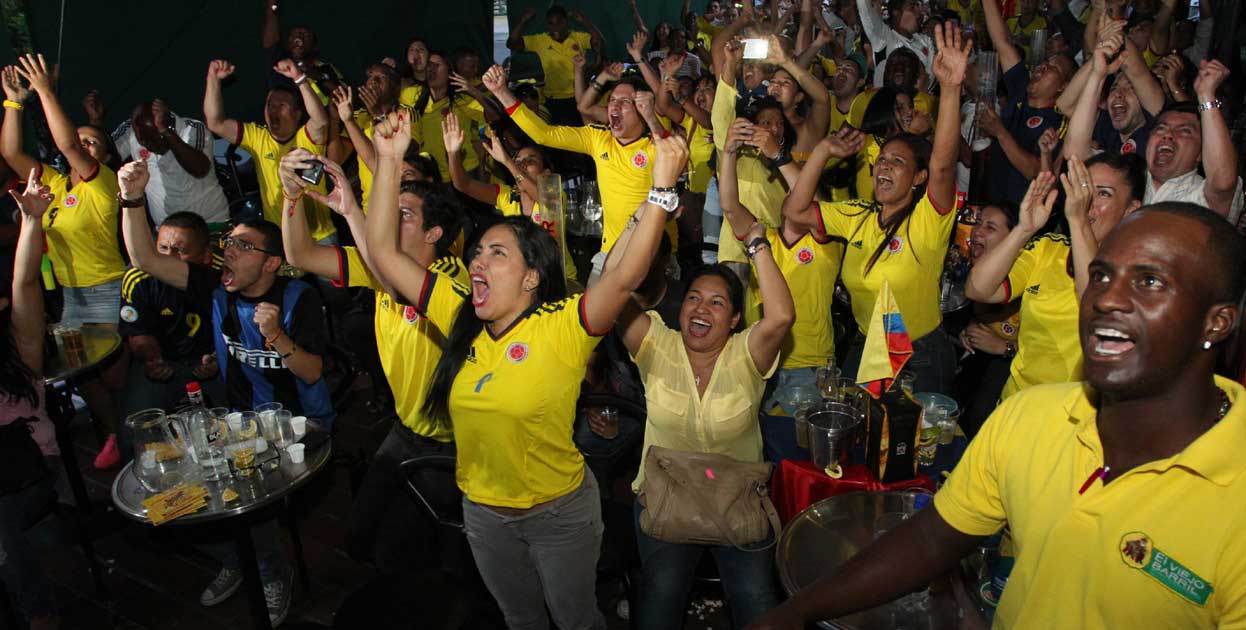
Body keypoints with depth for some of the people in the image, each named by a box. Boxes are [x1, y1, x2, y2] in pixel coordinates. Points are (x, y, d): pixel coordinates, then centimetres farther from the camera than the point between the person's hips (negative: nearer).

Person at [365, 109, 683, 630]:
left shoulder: (562, 327, -22)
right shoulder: (459, 319, -7)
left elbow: (626, 276, -38)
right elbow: (383, 252, -7)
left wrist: (662, 186, -47)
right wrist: (389, 160, -11)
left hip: (561, 511, -4)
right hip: (483, 512, 5)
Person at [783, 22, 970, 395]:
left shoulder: (928, 220, -16)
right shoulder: (857, 217, 0)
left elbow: (942, 164, -34)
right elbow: (795, 211, -5)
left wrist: (951, 87, -46)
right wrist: (823, 152, -10)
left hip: (921, 357, -5)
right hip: (864, 350, 5)